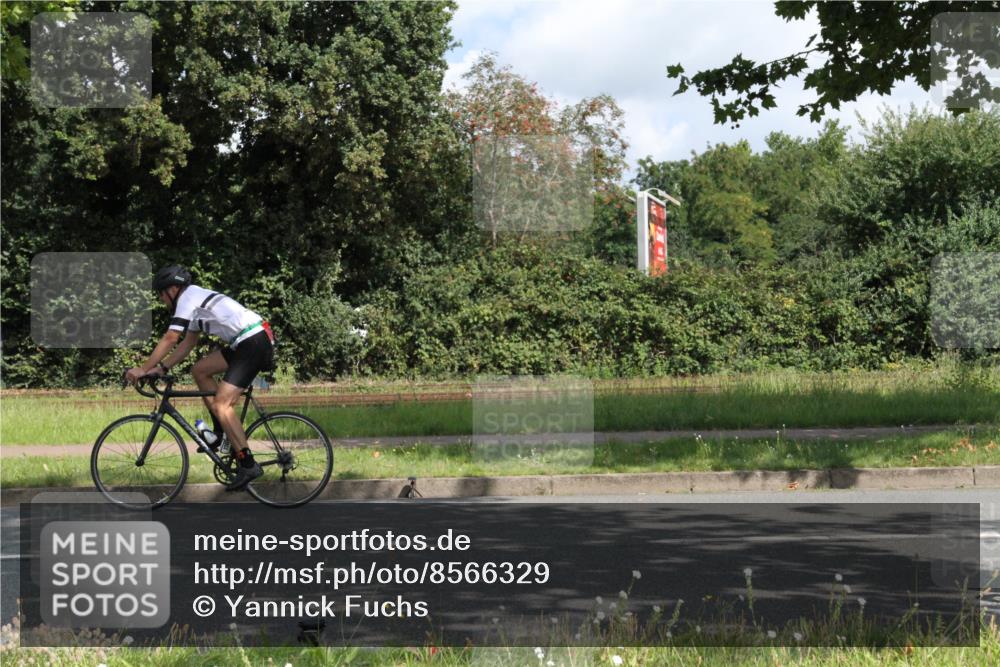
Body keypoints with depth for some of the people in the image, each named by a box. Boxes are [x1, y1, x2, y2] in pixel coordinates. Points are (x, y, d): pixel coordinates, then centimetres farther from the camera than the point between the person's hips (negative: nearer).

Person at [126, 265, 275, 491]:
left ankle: (248, 465, -13)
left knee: (222, 403, -12)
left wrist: (143, 369, -9)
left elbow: (170, 339, -13)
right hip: (245, 342, 10)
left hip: (253, 343, -10)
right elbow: (188, 343, 24)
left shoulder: (188, 298, -7)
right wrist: (162, 368, 18)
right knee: (200, 370, 15)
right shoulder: (196, 298, 22)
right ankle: (220, 432, 17)